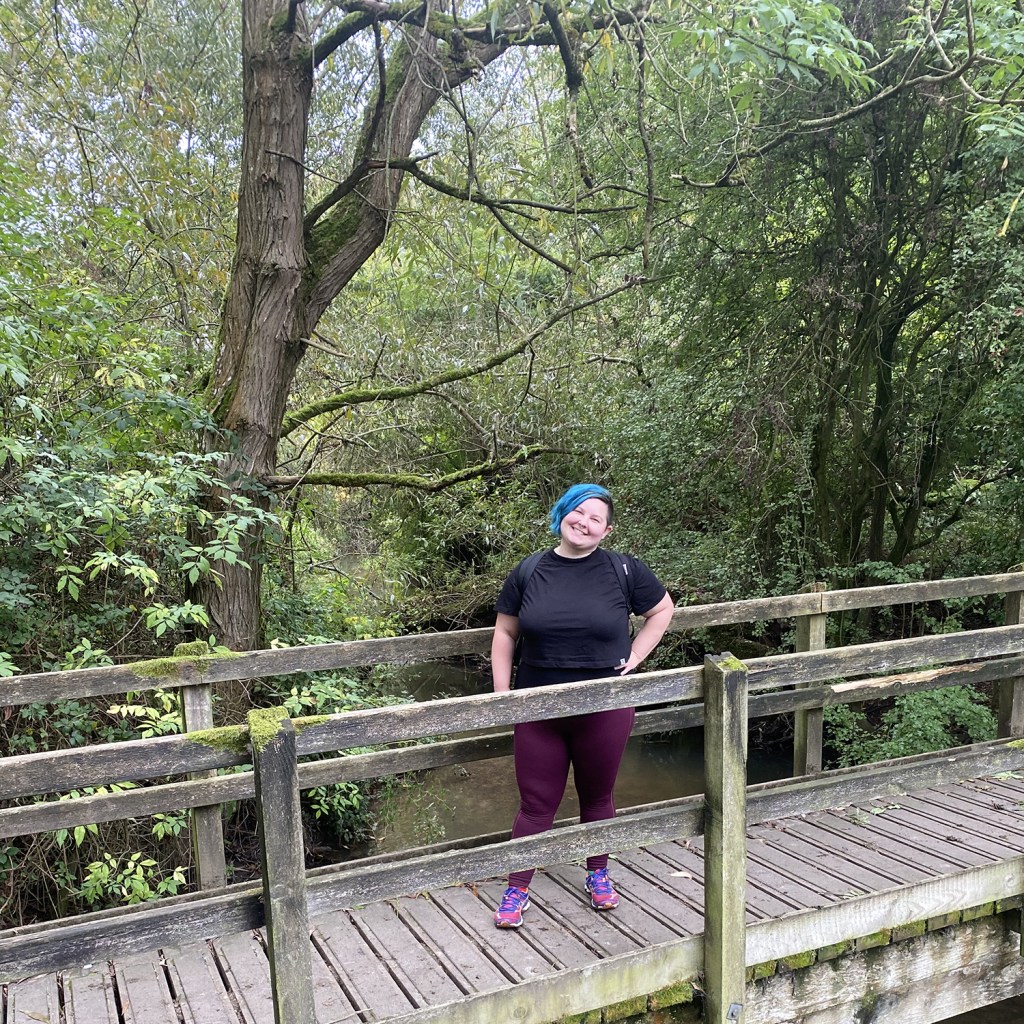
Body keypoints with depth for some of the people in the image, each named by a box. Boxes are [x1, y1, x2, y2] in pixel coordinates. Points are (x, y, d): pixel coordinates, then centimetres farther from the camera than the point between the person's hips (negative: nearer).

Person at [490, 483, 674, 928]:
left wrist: (634, 657, 0)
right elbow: (505, 633, 6)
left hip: (605, 709, 0)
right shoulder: (528, 572, -1)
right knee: (536, 804, 7)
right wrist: (501, 694, 1)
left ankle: (598, 874, 40)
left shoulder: (624, 571, -4)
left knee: (597, 797, 18)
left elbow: (662, 610, 10)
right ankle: (517, 890, 22)